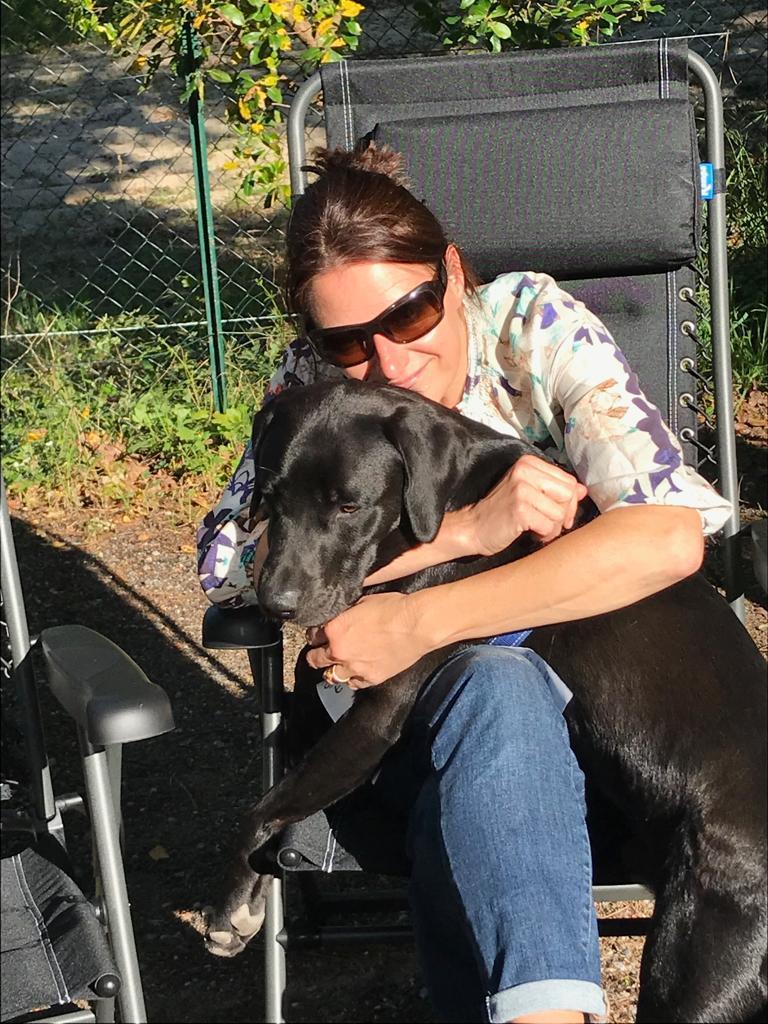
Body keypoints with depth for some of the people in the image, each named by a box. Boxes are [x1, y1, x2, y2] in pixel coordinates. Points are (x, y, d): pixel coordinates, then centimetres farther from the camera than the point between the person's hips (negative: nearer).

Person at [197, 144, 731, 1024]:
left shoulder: (534, 324, -12)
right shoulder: (317, 379, -5)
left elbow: (668, 537, -25)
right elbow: (225, 563, -19)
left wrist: (419, 623, -29)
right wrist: (468, 527, -29)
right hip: (406, 692, 2)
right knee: (495, 688, -36)